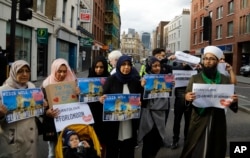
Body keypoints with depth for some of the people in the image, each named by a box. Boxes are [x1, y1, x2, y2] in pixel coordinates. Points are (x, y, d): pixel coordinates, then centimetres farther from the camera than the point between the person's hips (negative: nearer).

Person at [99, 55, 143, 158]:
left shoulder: (135, 81, 5)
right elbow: (103, 97, -3)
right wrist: (102, 99, -24)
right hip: (113, 122, -2)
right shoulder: (111, 80, -3)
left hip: (130, 122, 2)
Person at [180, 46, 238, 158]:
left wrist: (234, 101, -14)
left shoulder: (224, 79, 5)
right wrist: (187, 98, -25)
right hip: (199, 121, -1)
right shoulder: (195, 78, 1)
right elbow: (187, 97, -3)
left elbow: (230, 101, 8)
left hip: (218, 121, 2)